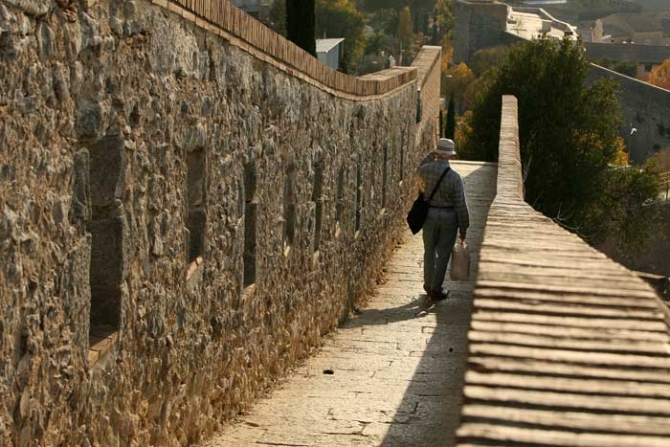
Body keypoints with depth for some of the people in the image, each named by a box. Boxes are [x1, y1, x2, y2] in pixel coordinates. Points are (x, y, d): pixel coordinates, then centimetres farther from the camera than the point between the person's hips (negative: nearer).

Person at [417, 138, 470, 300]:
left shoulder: (427, 169, -8)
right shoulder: (454, 177, -15)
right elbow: (461, 205, -12)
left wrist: (432, 155, 16)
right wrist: (463, 228, -3)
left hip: (430, 214, 3)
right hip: (449, 216, -2)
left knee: (429, 251, 18)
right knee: (443, 254, 8)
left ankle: (429, 285, 29)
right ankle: (436, 289, 14)